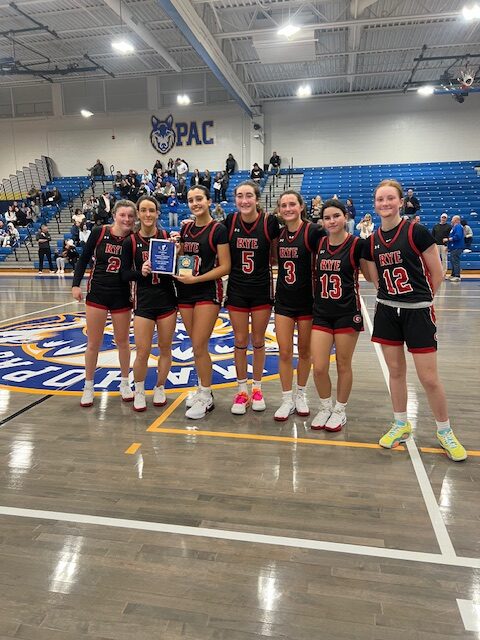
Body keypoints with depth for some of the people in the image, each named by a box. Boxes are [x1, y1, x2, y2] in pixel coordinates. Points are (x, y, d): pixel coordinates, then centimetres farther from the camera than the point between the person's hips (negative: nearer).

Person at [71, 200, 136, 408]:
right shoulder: (99, 232, -8)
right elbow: (84, 259, 1)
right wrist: (76, 284, -3)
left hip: (122, 296, 1)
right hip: (97, 293, -1)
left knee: (122, 341, 12)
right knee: (93, 343, 6)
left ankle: (125, 383, 29)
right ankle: (88, 387, 22)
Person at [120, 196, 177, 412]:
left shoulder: (168, 236, 1)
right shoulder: (131, 241, -1)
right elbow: (124, 274, -2)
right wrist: (141, 272, -20)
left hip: (167, 299, 1)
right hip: (143, 301, -1)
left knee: (165, 348, 9)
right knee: (142, 352, -3)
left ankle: (160, 388, 29)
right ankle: (139, 392, 21)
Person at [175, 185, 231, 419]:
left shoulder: (218, 229, -8)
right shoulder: (185, 228, 10)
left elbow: (225, 267, -12)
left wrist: (196, 278, -19)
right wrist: (175, 250, -3)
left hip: (208, 292, -6)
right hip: (185, 293, 6)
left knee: (199, 347, -7)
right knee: (197, 345, 12)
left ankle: (206, 397, 9)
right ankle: (203, 388, 27)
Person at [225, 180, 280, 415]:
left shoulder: (270, 222, -11)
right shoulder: (230, 221, -5)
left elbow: (276, 253, 2)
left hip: (262, 289, -1)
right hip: (237, 289, 2)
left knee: (258, 341, 10)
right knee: (240, 342, 8)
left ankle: (257, 388, 28)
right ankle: (242, 390, 24)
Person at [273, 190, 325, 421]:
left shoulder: (313, 231, -11)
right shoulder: (278, 232, 4)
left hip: (306, 299, -3)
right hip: (283, 300, 4)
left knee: (304, 352, 11)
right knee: (284, 352, 3)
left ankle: (300, 395, 30)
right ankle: (287, 400, 17)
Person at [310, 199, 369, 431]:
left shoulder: (357, 244, -8)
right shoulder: (319, 243, 6)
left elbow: (371, 276, -3)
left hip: (347, 313, -3)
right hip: (321, 313, 4)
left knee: (343, 366, 9)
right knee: (319, 368, 1)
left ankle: (340, 410, 28)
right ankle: (325, 407, 26)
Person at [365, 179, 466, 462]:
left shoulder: (417, 232, -10)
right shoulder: (373, 241, 4)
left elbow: (437, 273, -5)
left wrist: (421, 298, 5)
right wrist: (394, 295, 7)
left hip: (418, 312, -4)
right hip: (387, 311, 4)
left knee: (429, 377, -1)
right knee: (395, 371, 12)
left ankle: (445, 431, 21)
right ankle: (401, 424, 29)